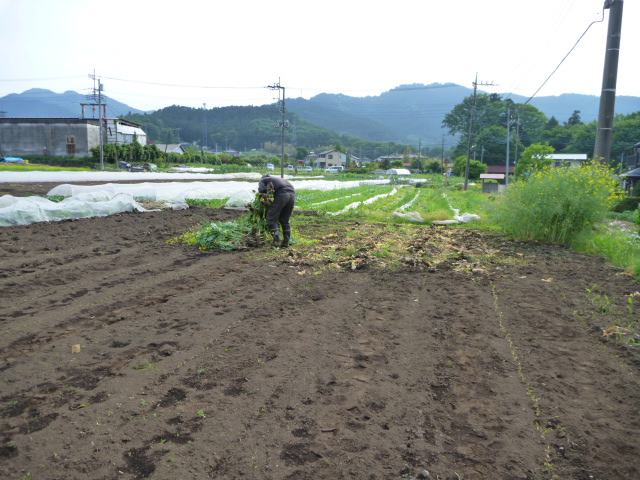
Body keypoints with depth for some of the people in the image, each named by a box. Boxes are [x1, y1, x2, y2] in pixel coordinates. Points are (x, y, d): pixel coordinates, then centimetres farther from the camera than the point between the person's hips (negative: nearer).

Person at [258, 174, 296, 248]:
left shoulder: (263, 180, 21)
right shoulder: (278, 179, 39)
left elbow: (261, 190, 1)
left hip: (282, 194, -6)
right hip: (292, 193, 6)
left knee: (271, 219, 3)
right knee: (285, 220, 17)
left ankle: (277, 241, -7)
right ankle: (286, 242, 17)